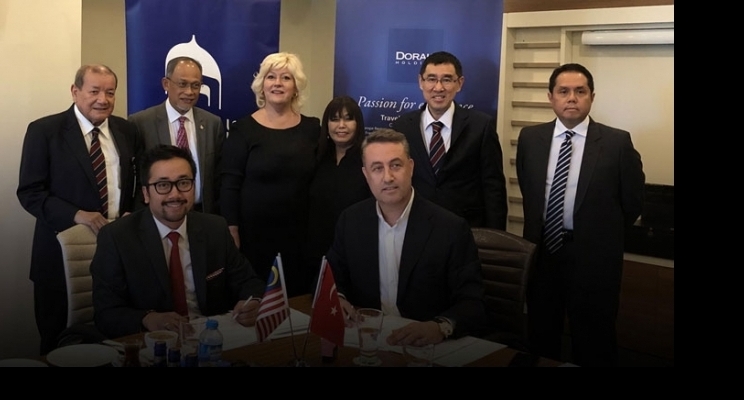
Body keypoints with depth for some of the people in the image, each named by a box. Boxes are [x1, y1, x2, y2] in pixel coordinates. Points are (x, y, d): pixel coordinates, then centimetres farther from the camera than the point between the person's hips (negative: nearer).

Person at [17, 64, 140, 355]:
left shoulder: (127, 131, 8)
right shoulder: (44, 130, -5)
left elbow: (138, 183, 14)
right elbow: (29, 192, -8)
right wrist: (77, 215, -22)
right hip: (65, 247, -3)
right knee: (60, 340, 9)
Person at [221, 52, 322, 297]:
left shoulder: (311, 128, 4)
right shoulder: (244, 129, -4)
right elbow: (230, 186, -6)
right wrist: (232, 233, -9)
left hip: (300, 234, 3)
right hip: (254, 234, -2)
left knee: (297, 296, 8)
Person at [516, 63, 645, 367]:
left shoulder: (617, 142, -9)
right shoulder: (530, 138, 1)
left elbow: (633, 200, 0)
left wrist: (601, 235, 7)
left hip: (593, 256, -3)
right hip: (541, 251, 3)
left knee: (593, 344, 11)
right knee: (541, 338, 18)